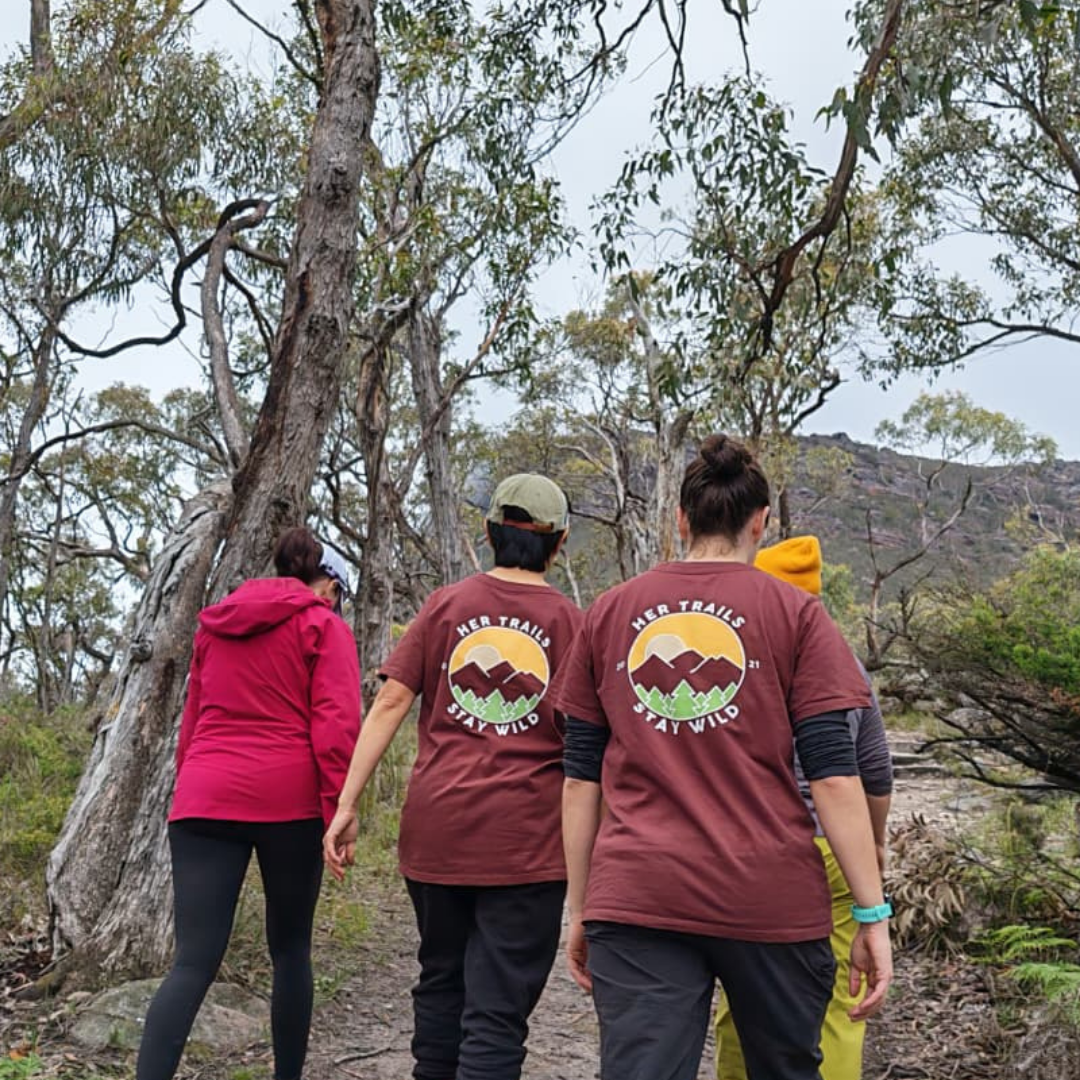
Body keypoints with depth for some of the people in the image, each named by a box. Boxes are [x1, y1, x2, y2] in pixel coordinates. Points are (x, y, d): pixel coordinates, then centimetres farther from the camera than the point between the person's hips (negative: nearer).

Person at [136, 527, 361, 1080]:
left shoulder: (213, 624, 20)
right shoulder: (324, 626, 3)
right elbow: (335, 726, -8)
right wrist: (337, 810, -7)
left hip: (203, 801, 3)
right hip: (289, 802, -3)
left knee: (193, 962, -2)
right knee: (290, 949, 13)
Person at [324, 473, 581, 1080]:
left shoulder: (446, 605, 5)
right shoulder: (569, 621, 0)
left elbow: (391, 702, -2)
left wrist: (347, 807, -1)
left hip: (436, 825, 3)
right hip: (525, 837, -3)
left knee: (442, 981, 21)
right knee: (497, 1009, 2)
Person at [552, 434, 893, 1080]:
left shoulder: (609, 614, 7)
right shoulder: (795, 615, 0)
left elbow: (582, 777, 8)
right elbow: (833, 776, -6)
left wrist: (580, 908, 14)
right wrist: (873, 915, -1)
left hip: (634, 901, 1)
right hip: (769, 901, -1)